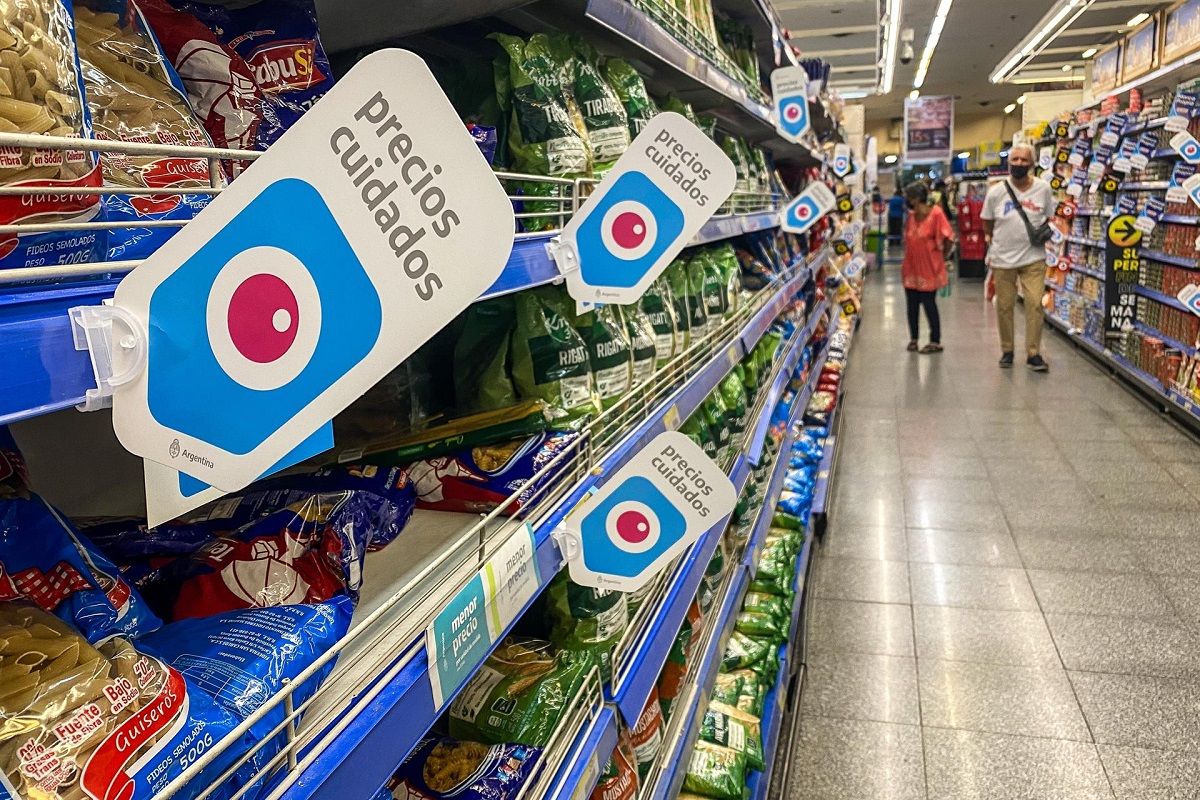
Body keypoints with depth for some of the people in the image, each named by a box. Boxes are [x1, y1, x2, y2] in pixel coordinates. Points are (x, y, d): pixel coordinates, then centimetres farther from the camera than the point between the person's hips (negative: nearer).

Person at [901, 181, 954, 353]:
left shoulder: (935, 213, -13)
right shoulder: (911, 216, 6)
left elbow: (949, 238, -11)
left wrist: (942, 257, -2)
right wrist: (908, 256, 11)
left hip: (928, 268, -6)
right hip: (911, 267, 6)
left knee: (929, 304, -1)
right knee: (912, 305, 8)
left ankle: (935, 341, 8)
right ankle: (913, 338, 20)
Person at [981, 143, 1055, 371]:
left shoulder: (1043, 189, -2)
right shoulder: (996, 192, -4)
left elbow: (1048, 217, 12)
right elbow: (987, 223, 9)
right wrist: (991, 241, 5)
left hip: (1033, 258, 0)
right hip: (1003, 259, 0)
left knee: (1035, 304, -6)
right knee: (1004, 306, 7)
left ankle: (1033, 353, 3)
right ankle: (1007, 351, 21)